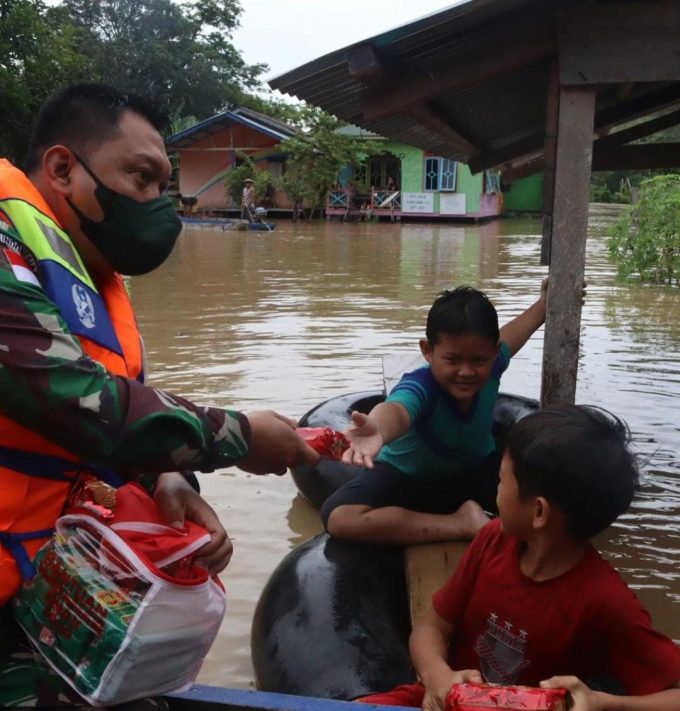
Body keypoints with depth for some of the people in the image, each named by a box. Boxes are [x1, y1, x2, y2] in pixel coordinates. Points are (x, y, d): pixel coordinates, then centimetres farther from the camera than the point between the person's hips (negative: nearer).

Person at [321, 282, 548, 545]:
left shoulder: (490, 365, -21)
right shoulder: (419, 386, -38)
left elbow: (511, 335, 5)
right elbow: (397, 409, -65)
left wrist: (543, 304, 17)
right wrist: (378, 429, -88)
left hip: (476, 470, 3)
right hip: (407, 477, -2)